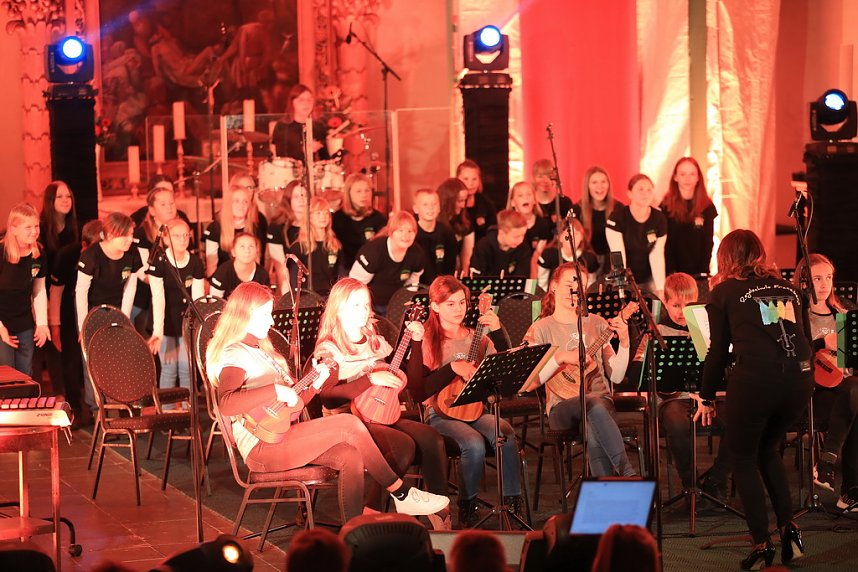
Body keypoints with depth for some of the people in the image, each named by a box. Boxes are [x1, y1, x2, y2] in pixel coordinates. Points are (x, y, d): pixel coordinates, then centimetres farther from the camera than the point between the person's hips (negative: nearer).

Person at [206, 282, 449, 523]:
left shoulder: (261, 351, 21)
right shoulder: (234, 356, -8)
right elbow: (226, 404, -29)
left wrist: (315, 384, 8)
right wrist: (276, 391, -28)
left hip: (281, 436, 9)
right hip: (261, 447, -9)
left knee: (350, 456, -14)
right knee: (350, 425, -16)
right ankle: (402, 495, -6)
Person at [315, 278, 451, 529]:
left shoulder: (375, 342, 17)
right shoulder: (328, 349, -3)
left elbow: (408, 381, 19)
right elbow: (328, 397, -16)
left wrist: (415, 341, 8)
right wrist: (370, 381, -22)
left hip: (382, 415, 6)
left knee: (431, 438, -18)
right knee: (404, 444, -30)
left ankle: (440, 512, -14)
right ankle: (372, 511, -19)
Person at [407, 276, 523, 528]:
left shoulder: (477, 338, 13)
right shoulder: (425, 342, 1)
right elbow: (418, 391, -7)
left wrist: (498, 332, -9)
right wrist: (452, 368, -15)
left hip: (475, 409, 3)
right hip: (441, 413, -3)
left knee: (505, 433, -30)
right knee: (475, 443, -33)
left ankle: (513, 504, -20)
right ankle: (467, 508, -10)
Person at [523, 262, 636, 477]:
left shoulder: (596, 324, 15)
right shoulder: (541, 329, 6)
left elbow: (616, 376, 9)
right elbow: (528, 384, -5)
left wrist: (624, 342, -5)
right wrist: (560, 358, -15)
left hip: (602, 400, 2)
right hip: (562, 408, -2)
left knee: (593, 433, -36)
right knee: (594, 404, -38)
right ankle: (627, 472, -42)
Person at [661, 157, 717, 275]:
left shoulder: (707, 207, 3)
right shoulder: (666, 206, -2)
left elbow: (708, 242, 3)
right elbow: (665, 244, -3)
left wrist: (703, 272, -8)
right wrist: (671, 273, -13)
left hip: (698, 273, 1)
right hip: (674, 272, -1)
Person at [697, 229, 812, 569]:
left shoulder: (724, 293, 8)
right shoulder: (788, 288, 20)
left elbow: (718, 351, 7)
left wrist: (706, 397, 16)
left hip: (755, 379, -5)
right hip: (799, 378, 5)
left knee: (743, 458, 14)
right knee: (767, 449, 27)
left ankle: (762, 545, 7)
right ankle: (789, 528, 14)